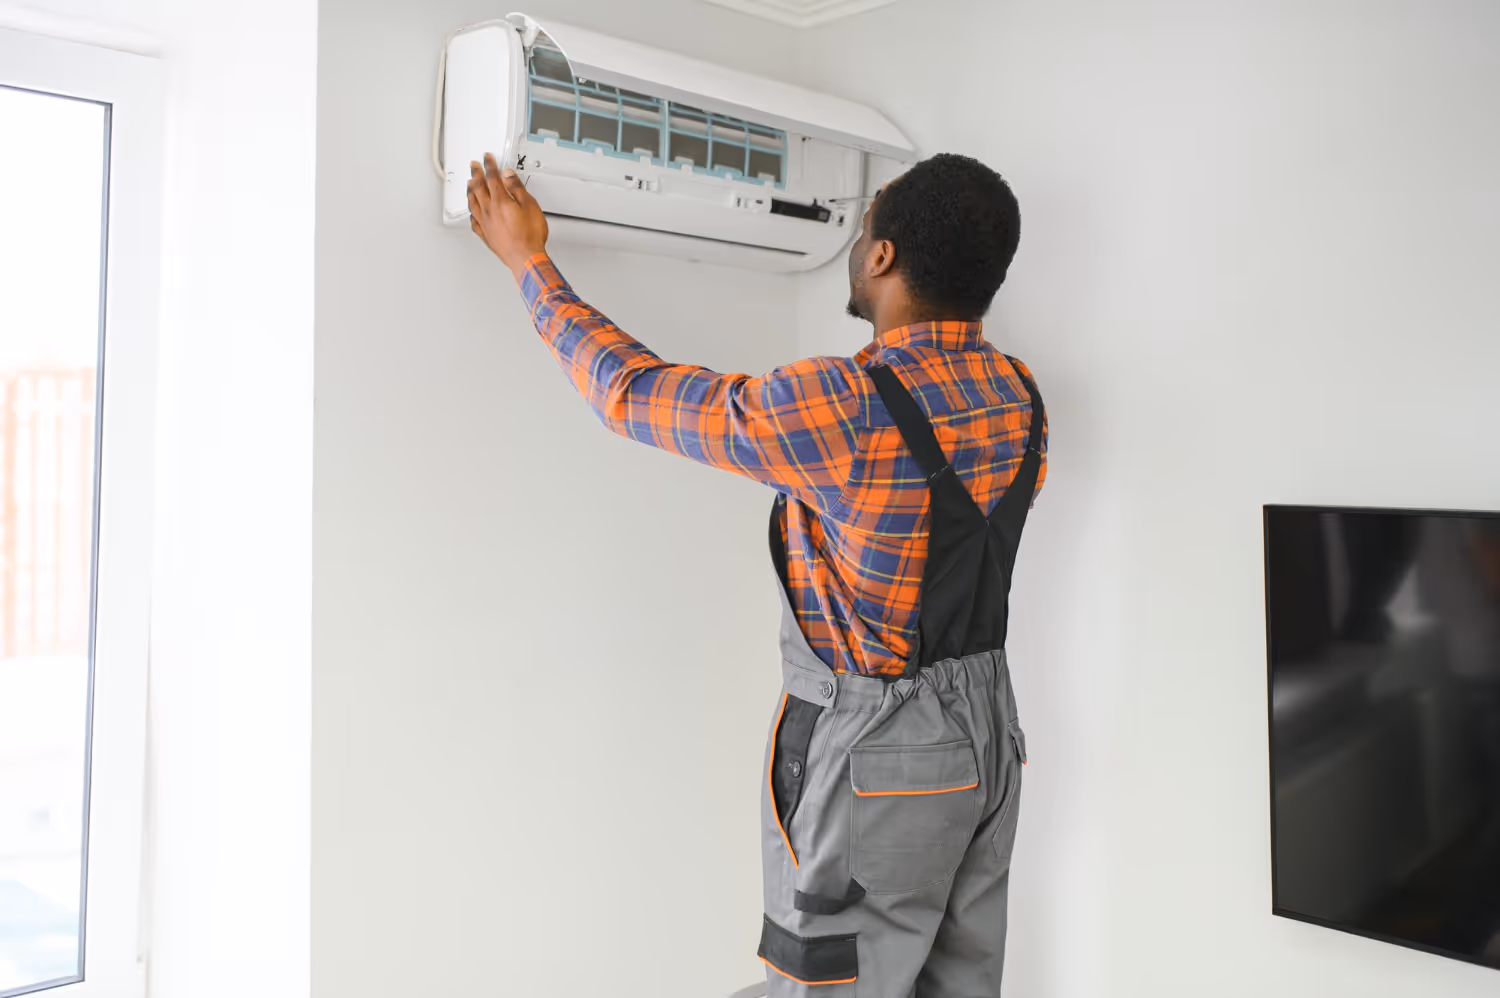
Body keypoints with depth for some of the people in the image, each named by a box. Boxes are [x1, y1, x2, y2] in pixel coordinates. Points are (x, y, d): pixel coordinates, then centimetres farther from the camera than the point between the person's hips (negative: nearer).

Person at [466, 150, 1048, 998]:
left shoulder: (837, 407, -24)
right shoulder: (1020, 396, -1)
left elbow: (631, 389, -12)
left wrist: (527, 258, 2)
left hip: (874, 752, -8)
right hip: (989, 731, 8)